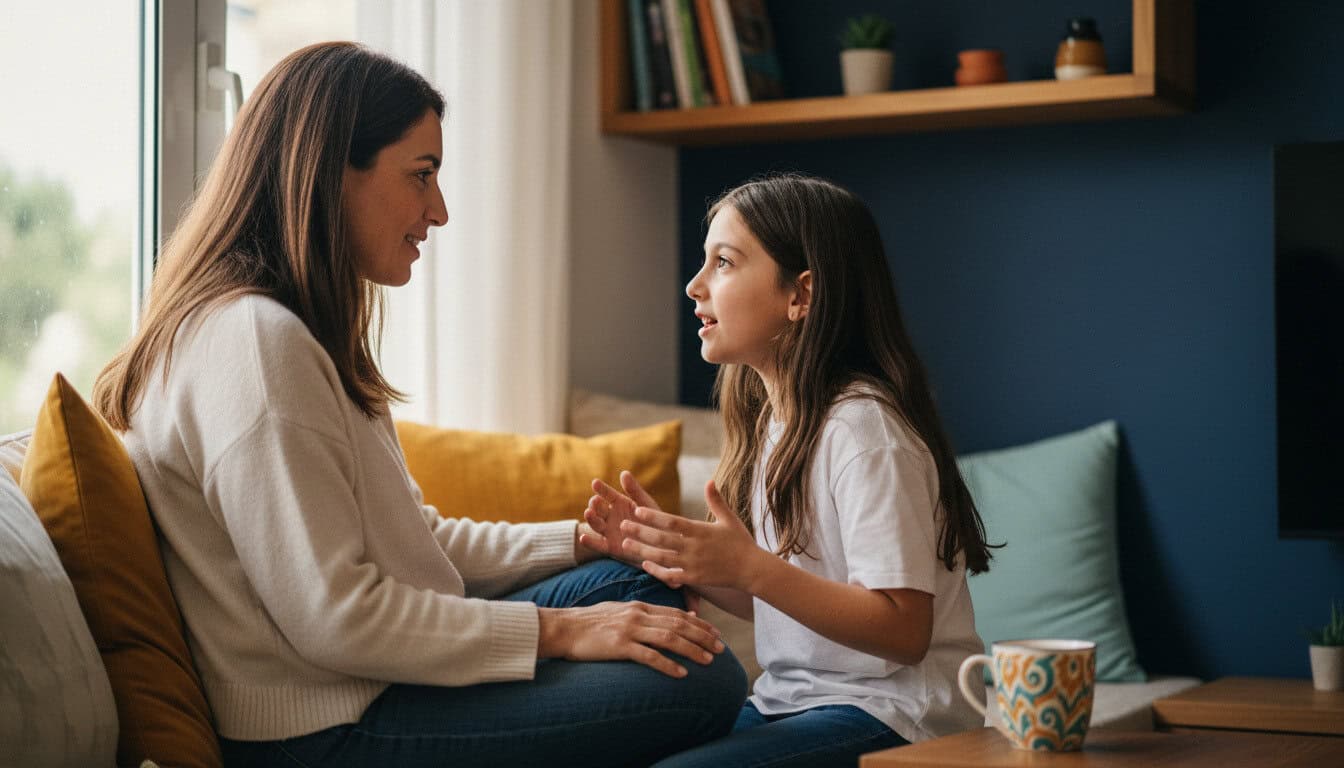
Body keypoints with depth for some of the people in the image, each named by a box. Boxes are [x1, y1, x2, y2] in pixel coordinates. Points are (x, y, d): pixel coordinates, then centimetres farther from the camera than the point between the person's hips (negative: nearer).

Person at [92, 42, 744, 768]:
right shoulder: (255, 340, -19)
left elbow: (410, 538, 18)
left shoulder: (298, 329, 16)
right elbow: (331, 617, -23)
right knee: (704, 681, -17)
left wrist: (581, 541, 8)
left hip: (374, 683, 11)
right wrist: (557, 631, -17)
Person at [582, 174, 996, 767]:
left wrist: (748, 566, -28)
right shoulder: (772, 418, 10)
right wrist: (671, 552, 0)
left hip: (889, 714, -8)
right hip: (793, 700, 8)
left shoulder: (860, 426, -17)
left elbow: (903, 631, -21)